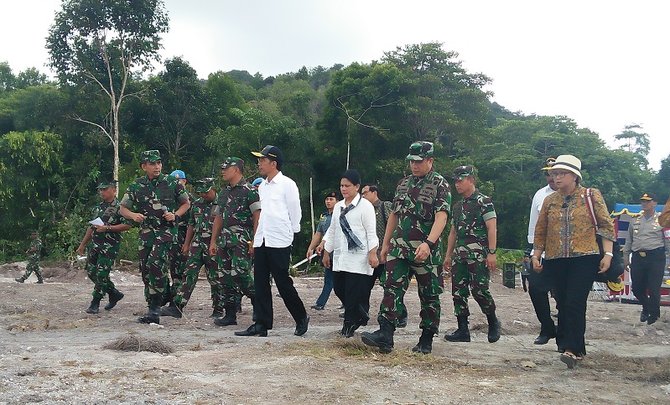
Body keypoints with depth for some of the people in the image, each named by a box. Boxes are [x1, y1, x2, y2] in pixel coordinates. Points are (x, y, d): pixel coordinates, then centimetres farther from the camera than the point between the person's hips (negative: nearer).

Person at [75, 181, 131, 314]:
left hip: (109, 246, -8)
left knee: (101, 274, -9)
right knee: (91, 272, 8)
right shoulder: (99, 207, 17)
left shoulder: (119, 207, -7)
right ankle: (114, 294, 22)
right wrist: (82, 244, 22)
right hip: (95, 243, 8)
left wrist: (107, 228, -20)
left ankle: (95, 304, 1)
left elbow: (127, 225, -17)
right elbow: (92, 227, 24)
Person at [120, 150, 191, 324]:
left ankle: (155, 307, -15)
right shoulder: (136, 186, 6)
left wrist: (175, 215, -7)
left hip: (166, 230, -4)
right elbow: (123, 209, 10)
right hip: (146, 232, 4)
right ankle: (152, 309, 16)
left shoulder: (172, 183, 0)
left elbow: (186, 203, 11)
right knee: (145, 271, 5)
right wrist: (133, 215, -11)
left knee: (155, 263, -23)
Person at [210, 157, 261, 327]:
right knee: (224, 277, 6)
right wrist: (213, 241, 18)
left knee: (240, 274, -17)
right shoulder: (224, 193, 19)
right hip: (225, 239, 8)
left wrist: (254, 241, -18)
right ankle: (230, 315, 13)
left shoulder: (249, 190, -6)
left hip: (242, 239, -8)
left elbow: (258, 216, -12)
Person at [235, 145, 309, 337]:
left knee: (283, 283, -2)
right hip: (261, 241, 7)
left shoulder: (287, 184, -7)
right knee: (260, 284, 6)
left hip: (279, 242, -7)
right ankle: (261, 324, 12)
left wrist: (289, 234, 2)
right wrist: (256, 237, 16)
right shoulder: (262, 186, 14)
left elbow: (295, 213, -4)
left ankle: (301, 318, 15)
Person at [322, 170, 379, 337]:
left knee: (354, 293, -6)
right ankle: (360, 317, 26)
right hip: (340, 256, 7)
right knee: (339, 289, 8)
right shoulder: (338, 206, 15)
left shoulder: (365, 206, -5)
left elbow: (371, 232, -8)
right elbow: (332, 231, 20)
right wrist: (326, 252, 19)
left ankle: (350, 324, 8)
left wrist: (373, 254, -15)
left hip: (358, 257, -7)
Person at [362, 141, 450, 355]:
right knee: (392, 288, -7)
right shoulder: (403, 184, 13)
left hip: (425, 251, -5)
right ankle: (385, 335, -12)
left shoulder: (440, 185, -7)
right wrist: (385, 244, 16)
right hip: (399, 247, 5)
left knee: (429, 296, 5)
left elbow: (441, 217, -20)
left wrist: (429, 243, -34)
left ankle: (426, 340, 15)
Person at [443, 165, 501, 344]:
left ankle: (493, 322, 14)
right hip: (459, 254, 7)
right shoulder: (457, 206, 18)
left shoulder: (483, 201, -4)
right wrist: (448, 255, 18)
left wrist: (492, 253, -17)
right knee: (458, 292, 4)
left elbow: (492, 228, -10)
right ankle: (463, 331, 10)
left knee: (479, 290, -10)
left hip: (478, 254, -7)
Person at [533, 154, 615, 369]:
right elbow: (540, 231, 17)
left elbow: (606, 225, 2)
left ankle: (572, 349, -14)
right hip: (556, 261, 4)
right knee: (563, 305, 6)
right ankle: (576, 348, 17)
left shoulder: (591, 196, 2)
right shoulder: (549, 201, 12)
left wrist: (608, 254, -6)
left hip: (584, 258, -4)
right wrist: (536, 255, 11)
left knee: (575, 303, -14)